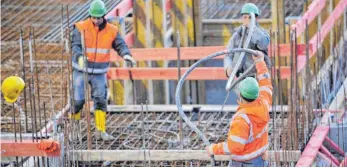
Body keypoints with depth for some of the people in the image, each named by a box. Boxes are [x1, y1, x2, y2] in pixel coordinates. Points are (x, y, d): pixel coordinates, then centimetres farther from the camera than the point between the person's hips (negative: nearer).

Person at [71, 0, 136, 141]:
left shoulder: (111, 31, -3)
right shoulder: (81, 28, -12)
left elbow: (120, 45, -4)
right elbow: (75, 46, -21)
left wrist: (126, 55, -26)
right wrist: (80, 57, -41)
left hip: (99, 73, 2)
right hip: (81, 71, -2)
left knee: (100, 100, -4)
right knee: (78, 100, -1)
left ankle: (100, 131, 1)